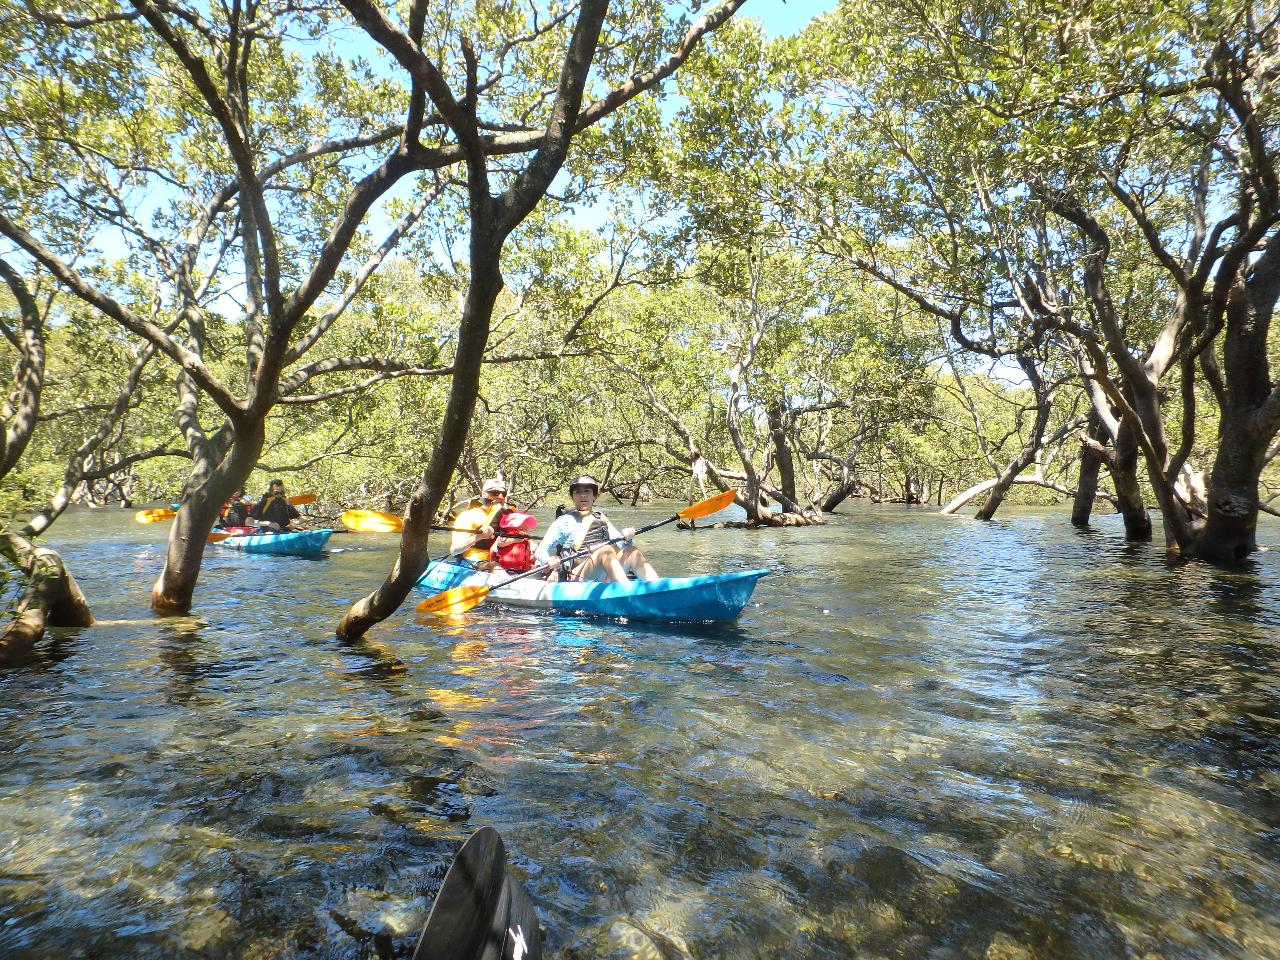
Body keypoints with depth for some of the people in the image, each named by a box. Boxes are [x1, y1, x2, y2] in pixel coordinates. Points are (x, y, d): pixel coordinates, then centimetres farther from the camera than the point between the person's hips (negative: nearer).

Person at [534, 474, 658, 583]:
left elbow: (620, 543, 16)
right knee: (607, 549, -31)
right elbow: (541, 551, 8)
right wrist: (550, 560, -15)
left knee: (631, 551, -23)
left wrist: (626, 537, -7)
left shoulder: (602, 519, 25)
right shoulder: (564, 521, 13)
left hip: (607, 578, 4)